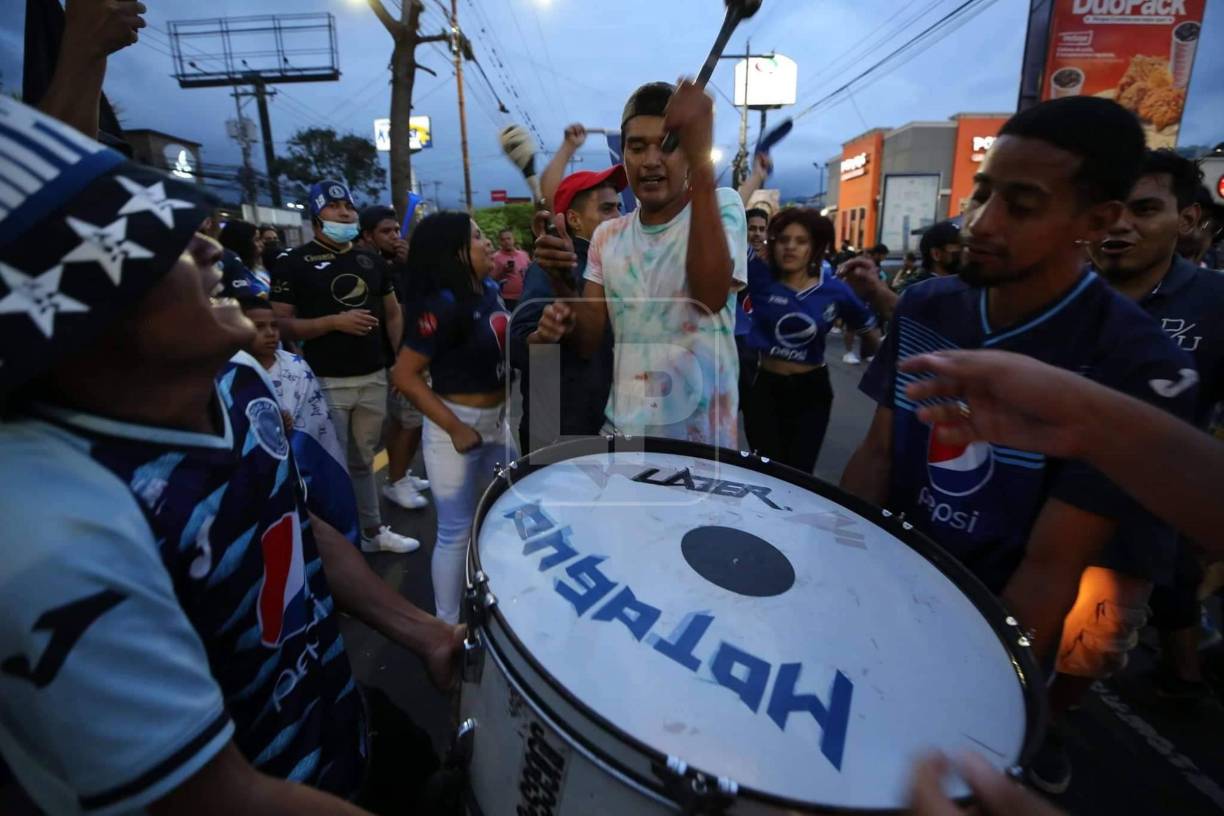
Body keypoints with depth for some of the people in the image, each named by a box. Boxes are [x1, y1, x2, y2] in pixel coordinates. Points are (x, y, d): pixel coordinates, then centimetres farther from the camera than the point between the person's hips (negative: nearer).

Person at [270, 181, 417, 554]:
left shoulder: (371, 261, 14)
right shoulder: (294, 263, -3)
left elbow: (393, 314, 16)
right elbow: (281, 324, -8)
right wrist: (335, 321, -19)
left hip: (374, 378, 4)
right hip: (326, 383, -4)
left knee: (364, 459, 15)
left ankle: (373, 530, 26)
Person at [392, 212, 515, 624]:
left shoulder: (491, 289, 3)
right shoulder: (440, 307, -20)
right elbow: (404, 375, -22)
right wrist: (455, 429, -21)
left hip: (498, 420, 8)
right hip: (458, 425, -8)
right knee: (456, 532, 5)